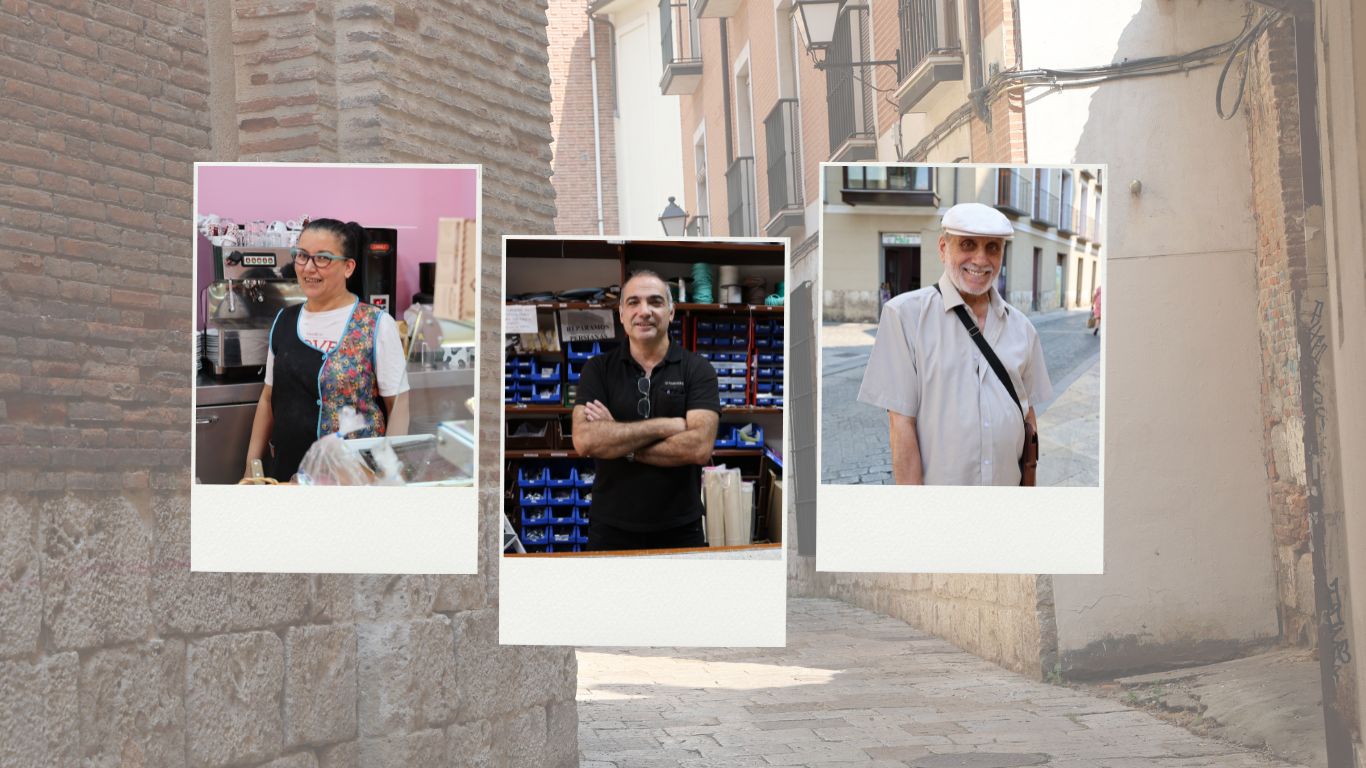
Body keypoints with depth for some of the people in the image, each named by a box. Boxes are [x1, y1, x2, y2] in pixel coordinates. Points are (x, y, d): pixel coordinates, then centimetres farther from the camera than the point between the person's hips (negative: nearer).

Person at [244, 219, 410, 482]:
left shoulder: (376, 325, -8)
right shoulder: (284, 321, 8)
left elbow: (398, 405, -8)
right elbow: (269, 398, 15)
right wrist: (251, 468, 11)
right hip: (285, 472, 5)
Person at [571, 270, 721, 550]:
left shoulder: (697, 370, -3)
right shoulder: (598, 369, 0)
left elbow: (699, 447, -17)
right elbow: (584, 441, -15)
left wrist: (619, 444, -15)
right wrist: (664, 426, -17)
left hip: (679, 530, -1)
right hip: (611, 529, 1)